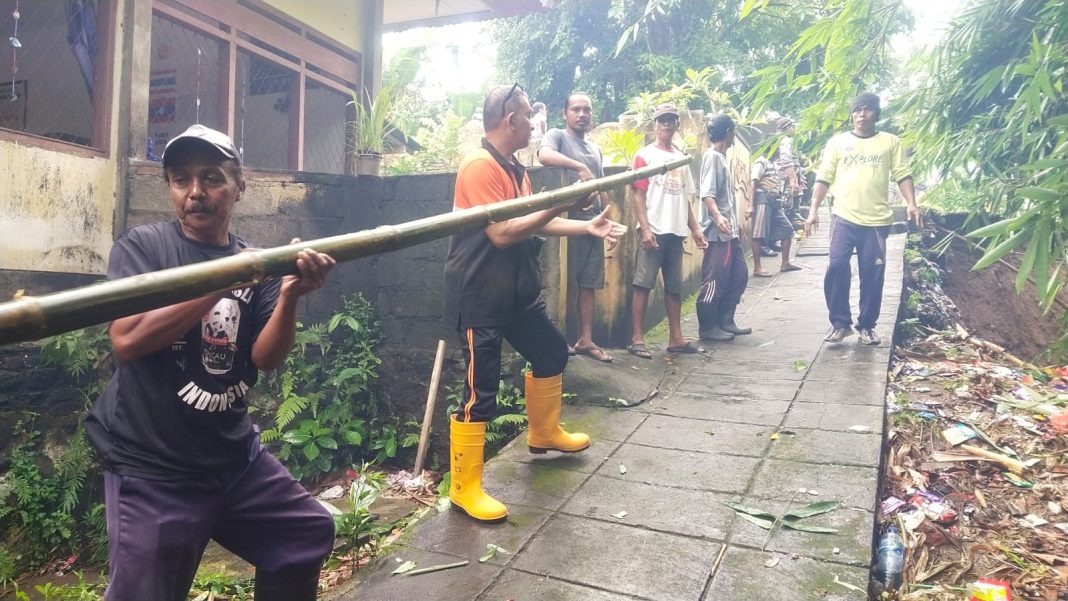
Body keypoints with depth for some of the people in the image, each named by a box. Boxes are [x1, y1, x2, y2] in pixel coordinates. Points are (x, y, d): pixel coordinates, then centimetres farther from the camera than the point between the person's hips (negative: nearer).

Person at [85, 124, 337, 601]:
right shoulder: (143, 246, -6)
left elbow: (264, 358, -7)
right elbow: (126, 339, -22)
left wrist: (289, 297, -26)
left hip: (235, 456, 5)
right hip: (153, 469, -4)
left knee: (309, 537, 15)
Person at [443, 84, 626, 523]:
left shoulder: (515, 169, 12)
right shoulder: (479, 167, -18)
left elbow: (535, 222, 15)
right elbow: (502, 233, -25)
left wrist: (587, 227, 10)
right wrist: (561, 204, -23)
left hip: (517, 289, 10)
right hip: (479, 297, -10)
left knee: (552, 353, 22)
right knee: (481, 391, -6)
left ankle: (544, 433, 45)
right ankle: (464, 488, 8)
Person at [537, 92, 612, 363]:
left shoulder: (595, 148, 22)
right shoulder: (556, 135, 1)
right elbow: (544, 155, -23)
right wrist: (580, 167, -28)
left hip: (593, 221, 7)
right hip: (568, 219, -7)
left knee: (589, 283, 7)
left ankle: (585, 340, 13)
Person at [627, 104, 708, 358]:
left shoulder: (681, 158, 17)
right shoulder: (645, 155, 0)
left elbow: (685, 198, 19)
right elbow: (638, 194, -7)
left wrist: (694, 228, 13)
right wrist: (645, 228, -16)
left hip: (677, 231, 6)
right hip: (654, 230, -6)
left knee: (675, 286, 9)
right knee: (643, 284, -5)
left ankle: (675, 338, 16)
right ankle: (636, 338, -1)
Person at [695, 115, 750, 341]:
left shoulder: (721, 157, 17)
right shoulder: (712, 156, -11)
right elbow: (707, 194, -22)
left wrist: (734, 221, 28)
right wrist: (717, 217, -37)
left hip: (729, 231, 10)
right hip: (717, 232, -10)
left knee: (739, 275, 12)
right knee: (714, 280, -5)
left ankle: (725, 322, 19)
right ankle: (708, 328, 4)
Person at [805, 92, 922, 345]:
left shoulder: (890, 142, 10)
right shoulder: (837, 142, 9)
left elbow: (903, 175, 6)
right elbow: (823, 179, 7)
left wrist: (911, 204, -9)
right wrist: (814, 210, -2)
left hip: (877, 221, 1)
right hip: (843, 218, 0)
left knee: (872, 275, 3)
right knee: (837, 267, -12)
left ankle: (866, 326, 17)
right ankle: (840, 323, 3)